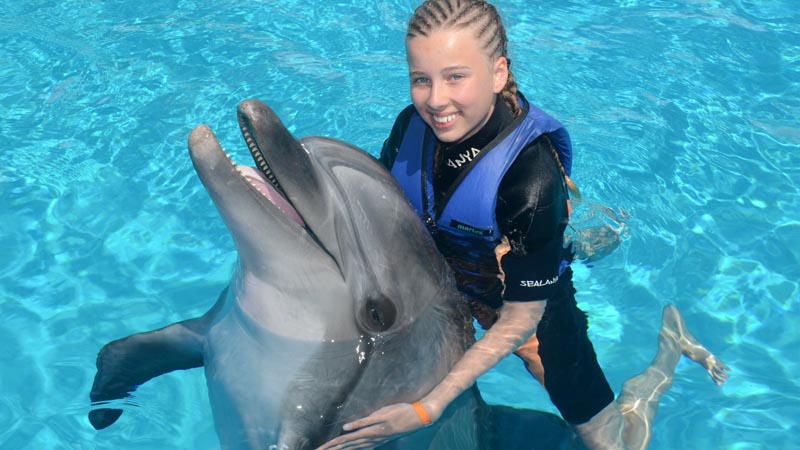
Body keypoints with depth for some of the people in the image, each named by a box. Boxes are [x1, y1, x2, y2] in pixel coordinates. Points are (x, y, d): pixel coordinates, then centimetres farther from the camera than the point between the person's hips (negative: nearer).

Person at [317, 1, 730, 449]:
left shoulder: (531, 178, -38)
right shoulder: (413, 125, -21)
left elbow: (520, 319, -28)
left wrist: (427, 409, -32)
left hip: (531, 302, -5)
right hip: (442, 282, 5)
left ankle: (670, 344, 34)